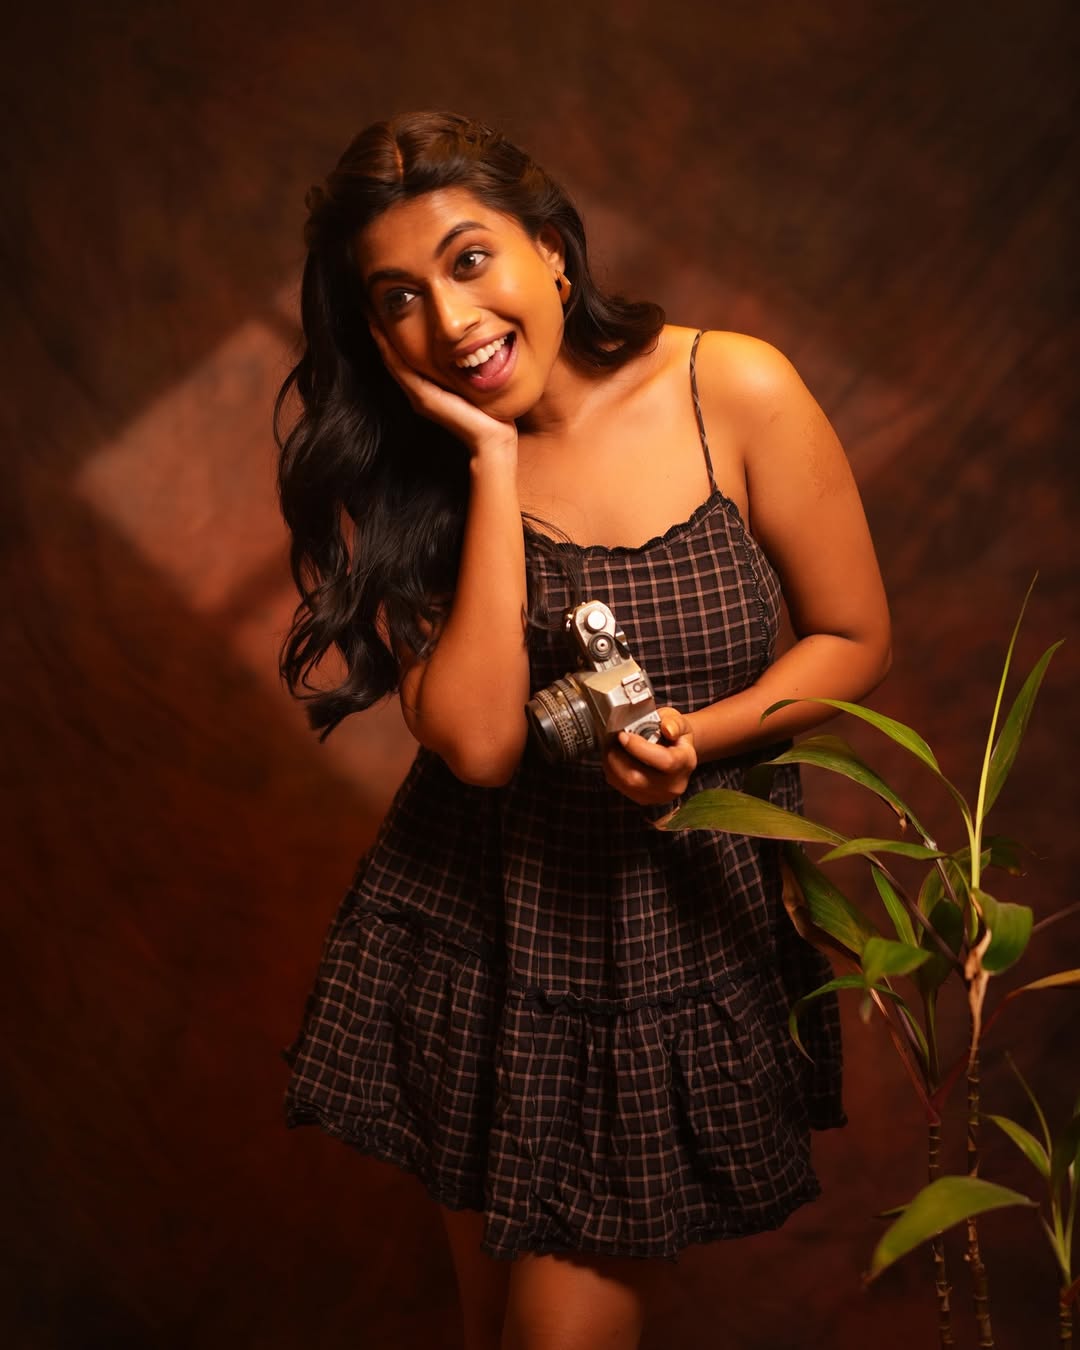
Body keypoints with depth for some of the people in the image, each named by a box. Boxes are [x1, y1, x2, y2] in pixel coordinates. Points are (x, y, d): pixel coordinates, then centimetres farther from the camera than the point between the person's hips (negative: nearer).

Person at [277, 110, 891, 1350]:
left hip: (687, 920, -1)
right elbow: (475, 743, -21)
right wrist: (494, 464, -21)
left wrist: (697, 738, -20)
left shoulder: (735, 392, -13)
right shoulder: (405, 467, -8)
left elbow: (854, 639, -3)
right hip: (474, 927, 2)